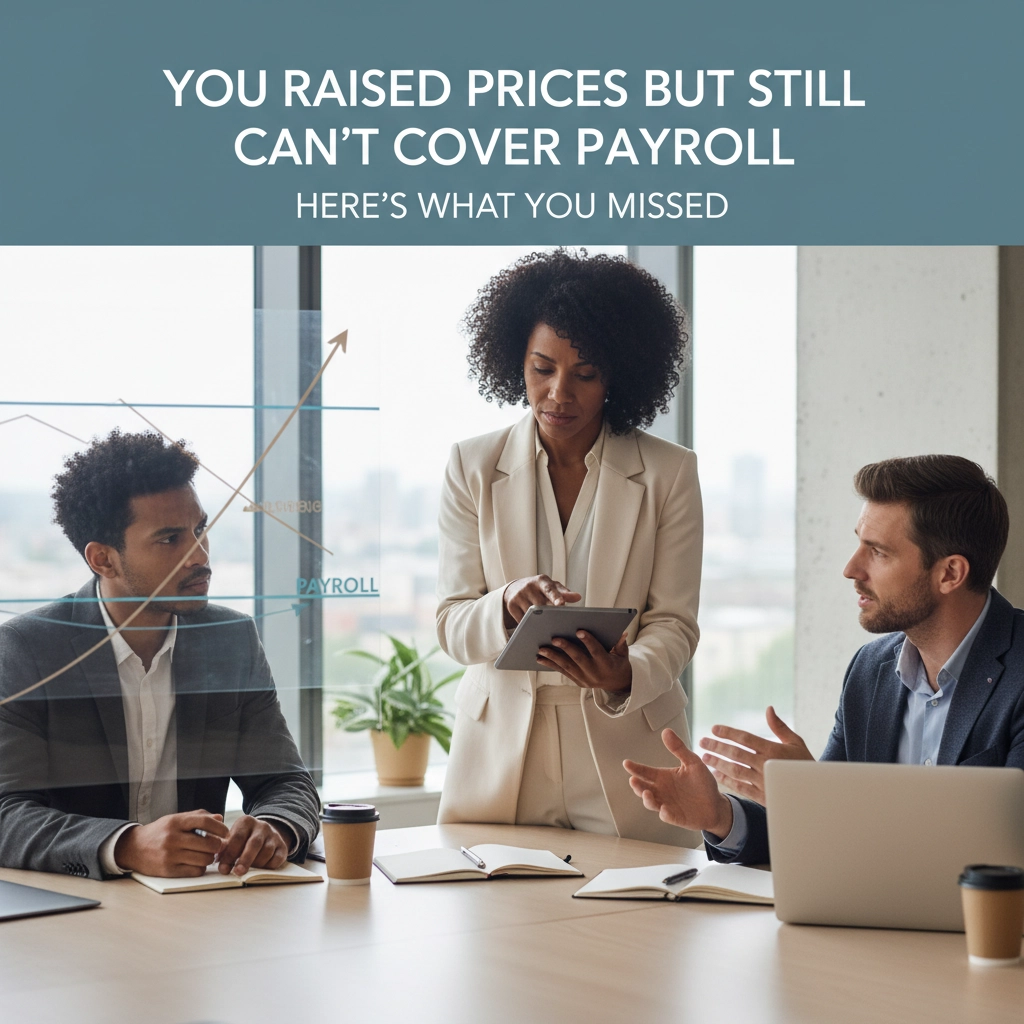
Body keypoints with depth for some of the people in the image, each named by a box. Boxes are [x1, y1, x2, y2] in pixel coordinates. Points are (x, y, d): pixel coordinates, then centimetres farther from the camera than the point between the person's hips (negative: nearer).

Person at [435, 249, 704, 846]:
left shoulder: (669, 473, 1)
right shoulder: (474, 466, 4)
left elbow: (674, 623, -1)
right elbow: (453, 627, 0)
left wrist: (626, 676, -23)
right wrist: (508, 605, -23)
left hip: (624, 753, -1)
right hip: (500, 747, 1)